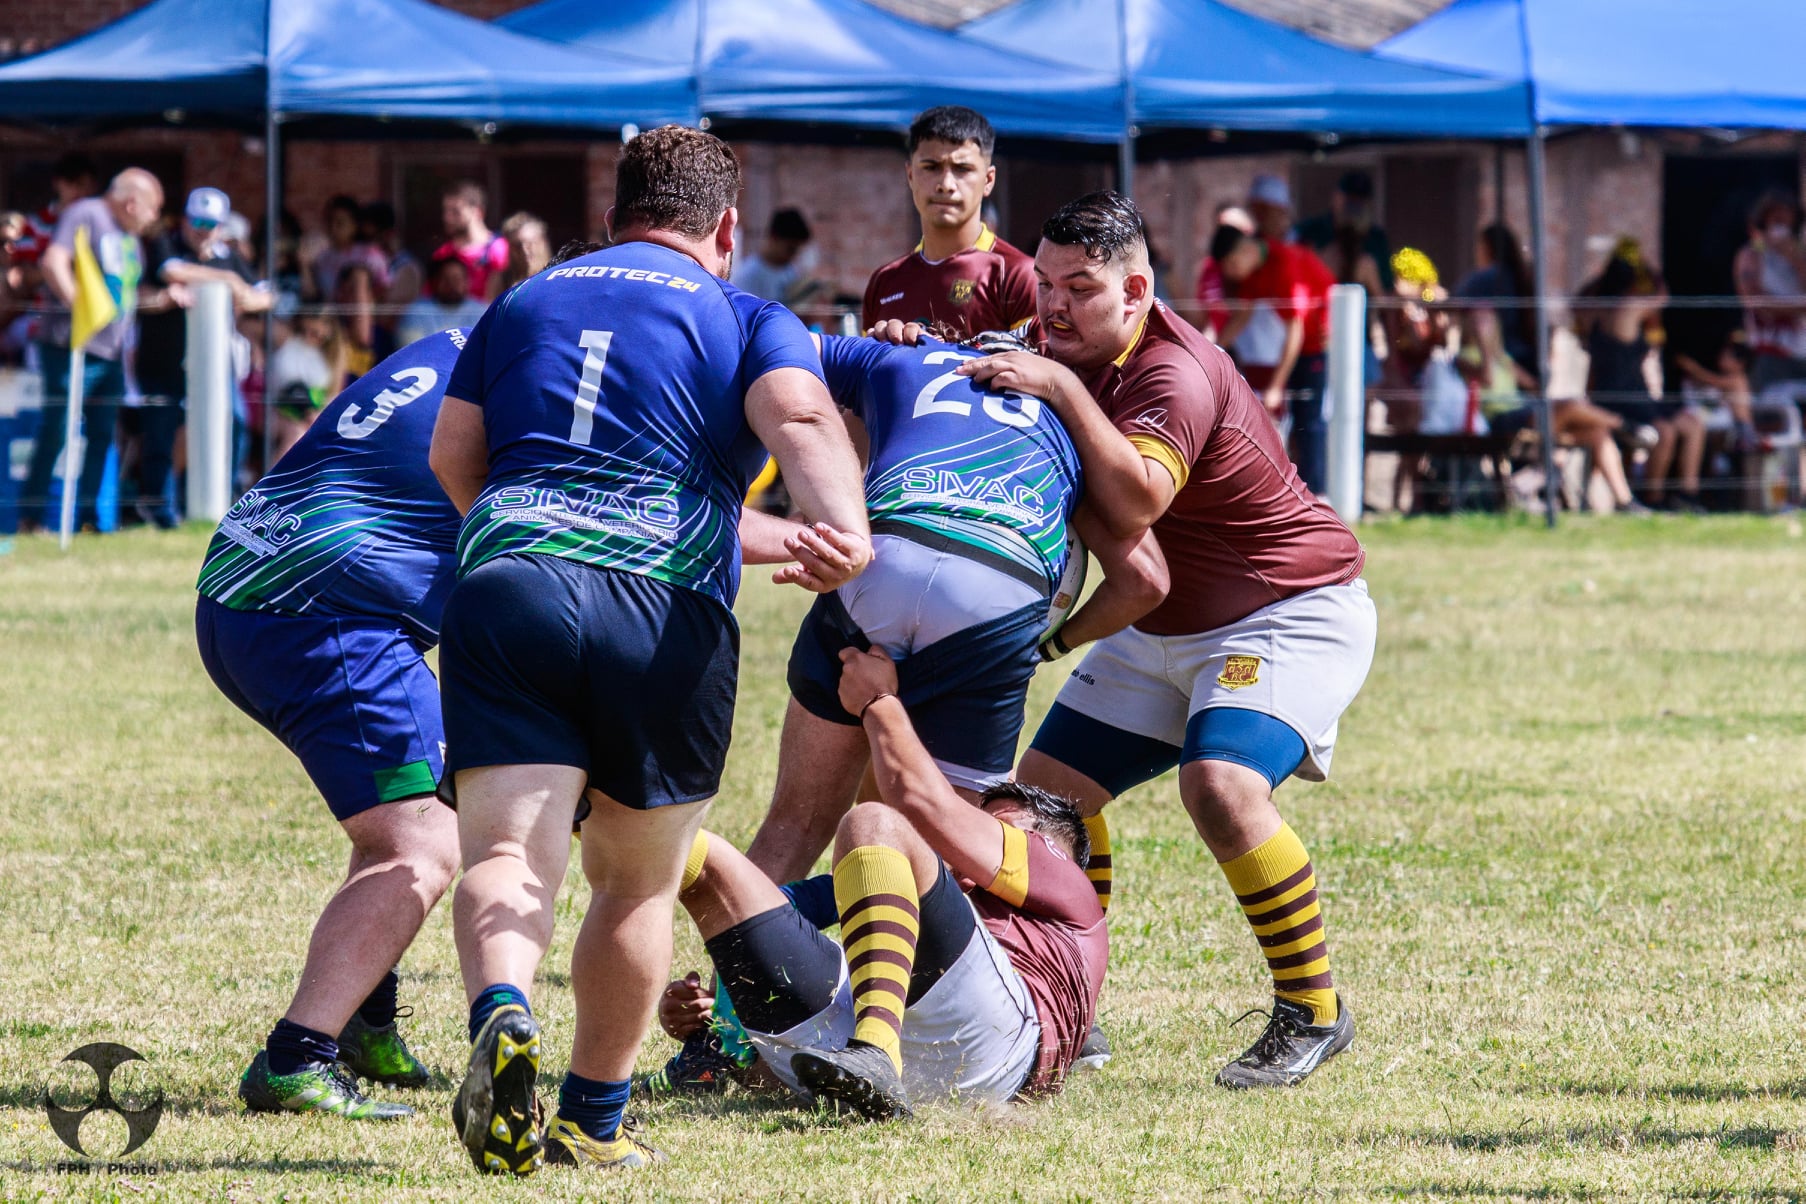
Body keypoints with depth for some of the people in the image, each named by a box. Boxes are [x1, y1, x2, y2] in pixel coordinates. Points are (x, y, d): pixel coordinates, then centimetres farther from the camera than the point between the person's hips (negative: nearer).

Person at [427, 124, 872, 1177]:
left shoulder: (524, 303, 26)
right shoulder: (751, 320, 15)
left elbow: (452, 454, 23)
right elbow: (800, 417, -6)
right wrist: (843, 529, -24)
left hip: (504, 580, 1)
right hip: (666, 614, -1)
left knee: (506, 856, -12)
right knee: (638, 883, 16)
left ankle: (503, 1016, -41)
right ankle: (593, 1120, 20)